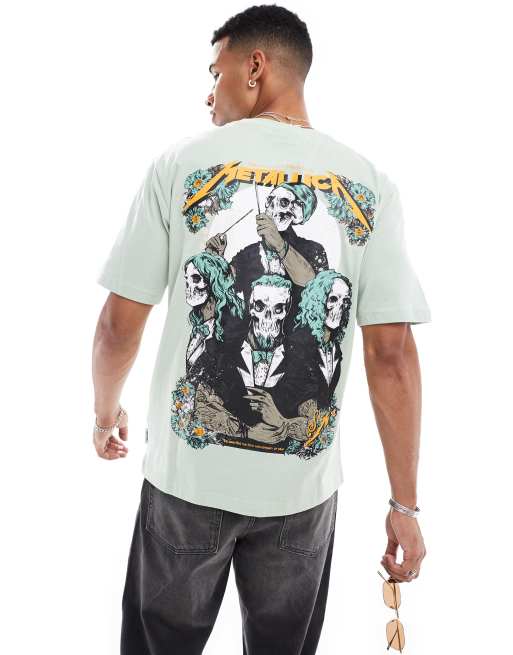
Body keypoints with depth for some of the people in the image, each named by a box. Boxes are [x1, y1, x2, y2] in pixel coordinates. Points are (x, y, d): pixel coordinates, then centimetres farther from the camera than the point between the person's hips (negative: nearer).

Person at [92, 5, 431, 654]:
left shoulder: (181, 163, -7)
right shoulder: (369, 184, -4)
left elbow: (120, 323, -5)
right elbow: (393, 354, -9)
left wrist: (106, 412, 15)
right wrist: (405, 503, -1)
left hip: (188, 475, -1)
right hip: (305, 484, 2)